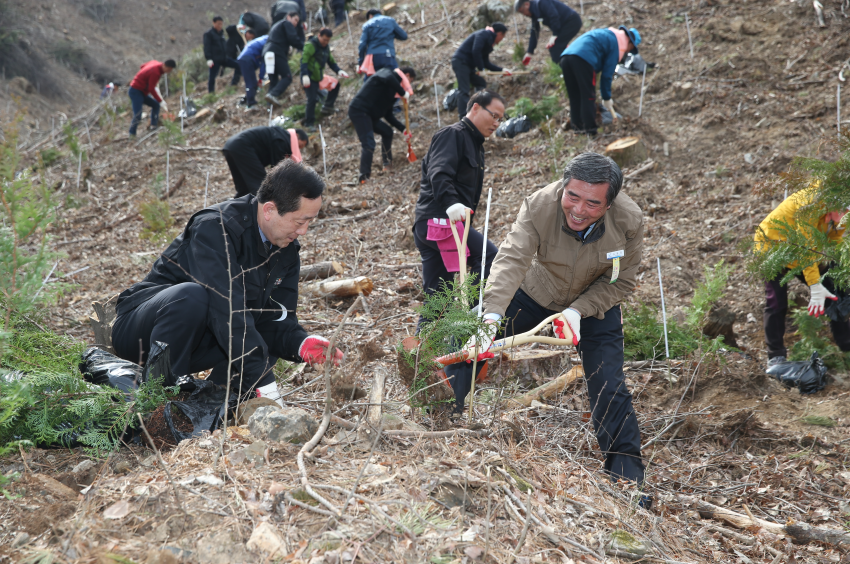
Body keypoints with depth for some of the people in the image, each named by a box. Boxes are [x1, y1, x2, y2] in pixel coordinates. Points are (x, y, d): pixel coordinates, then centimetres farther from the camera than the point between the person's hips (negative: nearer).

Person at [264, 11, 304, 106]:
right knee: (287, 77, -13)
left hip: (267, 53, 9)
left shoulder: (276, 25, 35)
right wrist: (303, 46, -1)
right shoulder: (287, 23, 5)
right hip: (277, 53, -9)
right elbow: (292, 39, -9)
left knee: (273, 80, 8)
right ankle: (273, 95, -33)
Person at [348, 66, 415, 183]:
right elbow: (388, 79, -33)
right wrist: (403, 93, -23)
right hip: (359, 111, -10)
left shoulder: (393, 92, 19)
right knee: (369, 143, -19)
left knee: (387, 132, 24)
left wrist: (403, 129, 20)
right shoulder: (387, 72, -5)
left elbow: (388, 115, 23)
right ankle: (364, 177, -20)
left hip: (370, 116, 10)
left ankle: (387, 163, 35)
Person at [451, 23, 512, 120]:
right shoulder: (484, 34, -9)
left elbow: (486, 63, 23)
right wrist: (480, 69, -15)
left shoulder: (488, 43, 20)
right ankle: (463, 117, -20)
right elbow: (475, 51, -21)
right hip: (460, 62, -10)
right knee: (464, 90, -15)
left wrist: (502, 70, 21)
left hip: (468, 65, 10)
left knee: (481, 83, 13)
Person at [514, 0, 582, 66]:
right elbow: (534, 33, 17)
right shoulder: (534, 14, 14)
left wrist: (555, 35, -26)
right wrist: (529, 53, 15)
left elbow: (554, 17, -26)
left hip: (572, 22, -10)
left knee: (554, 47, -16)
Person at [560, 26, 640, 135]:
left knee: (574, 96, 14)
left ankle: (577, 126, 16)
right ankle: (590, 129, -1)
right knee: (588, 96, -1)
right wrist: (606, 98, 12)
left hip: (565, 57, 8)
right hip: (583, 60, -8)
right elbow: (607, 74, 5)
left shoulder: (606, 34, 33)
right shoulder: (617, 44, 8)